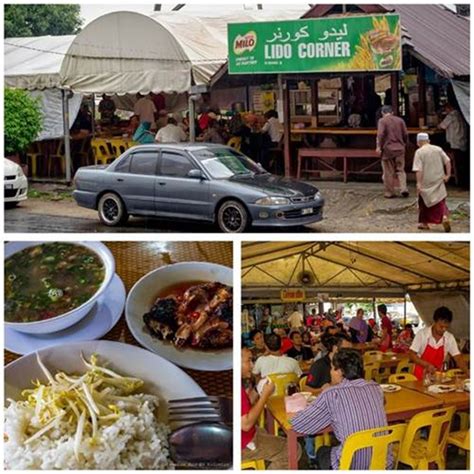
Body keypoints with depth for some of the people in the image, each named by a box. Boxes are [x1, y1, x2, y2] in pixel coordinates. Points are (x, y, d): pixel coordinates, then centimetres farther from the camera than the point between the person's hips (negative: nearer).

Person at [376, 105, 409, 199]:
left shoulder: (382, 121, -5)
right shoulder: (400, 120, 9)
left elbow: (380, 134, -16)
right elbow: (405, 134, 9)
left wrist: (379, 146, -10)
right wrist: (404, 144, 22)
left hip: (387, 149, -4)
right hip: (400, 149, 4)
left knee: (389, 172, 4)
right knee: (400, 170, 11)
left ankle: (389, 192, 8)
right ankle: (403, 189, -4)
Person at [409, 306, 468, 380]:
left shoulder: (450, 338, -2)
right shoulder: (422, 334, -9)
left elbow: (458, 358, 0)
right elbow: (412, 355, -8)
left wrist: (468, 374, -14)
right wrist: (427, 365, -20)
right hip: (421, 376, -3)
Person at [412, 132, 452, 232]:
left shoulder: (419, 152, -9)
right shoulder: (438, 149, 4)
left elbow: (419, 170, -16)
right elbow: (447, 161, 0)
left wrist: (418, 183, -16)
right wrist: (448, 175, 3)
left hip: (426, 182, -3)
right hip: (438, 180, 3)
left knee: (423, 202, 14)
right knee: (440, 201, 7)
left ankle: (424, 222, 21)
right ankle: (444, 216, -20)